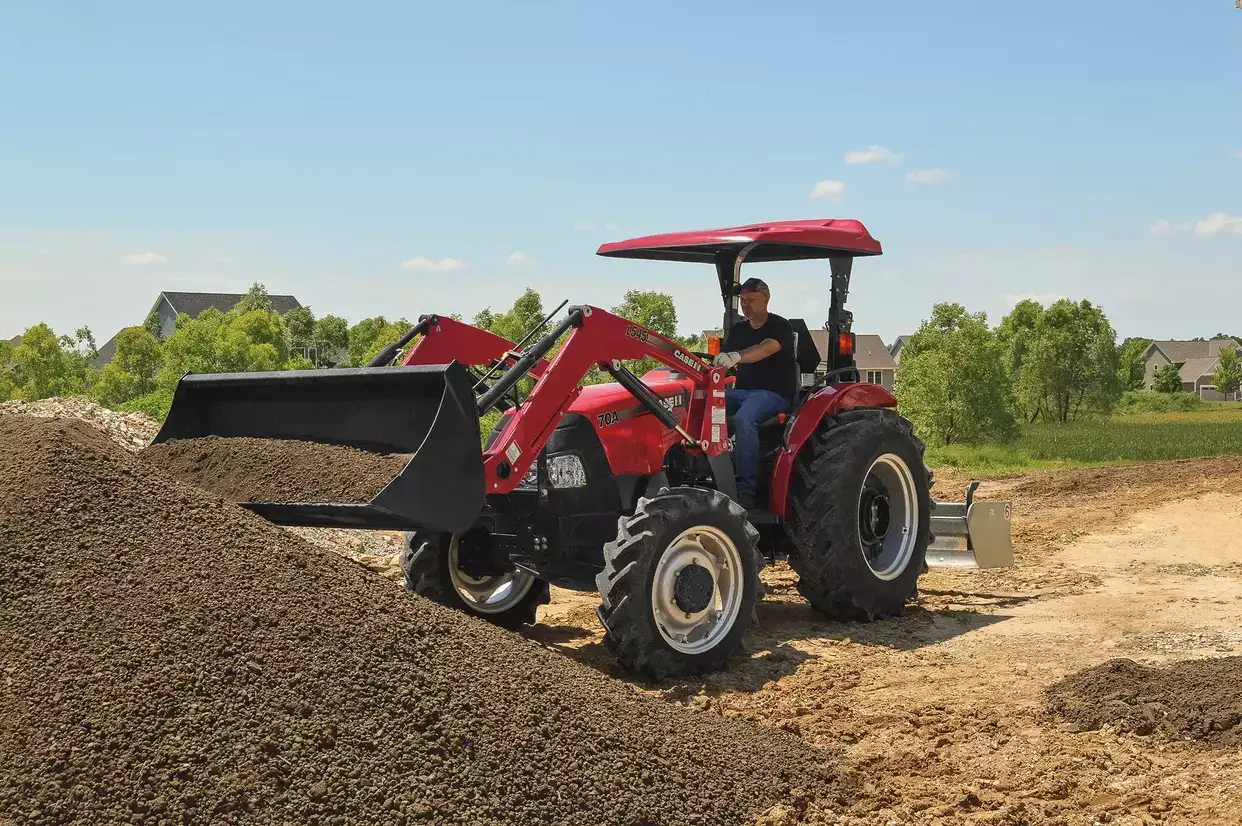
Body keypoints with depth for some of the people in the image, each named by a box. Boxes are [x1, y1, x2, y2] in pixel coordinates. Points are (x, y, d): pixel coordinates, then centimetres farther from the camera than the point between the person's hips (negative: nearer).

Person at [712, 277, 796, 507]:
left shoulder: (780, 326, -5)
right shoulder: (737, 330, 18)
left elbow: (766, 349, -27)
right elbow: (722, 359, 9)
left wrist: (737, 356, -46)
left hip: (774, 393, -6)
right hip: (741, 391, 7)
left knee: (744, 417, -37)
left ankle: (747, 487, -36)